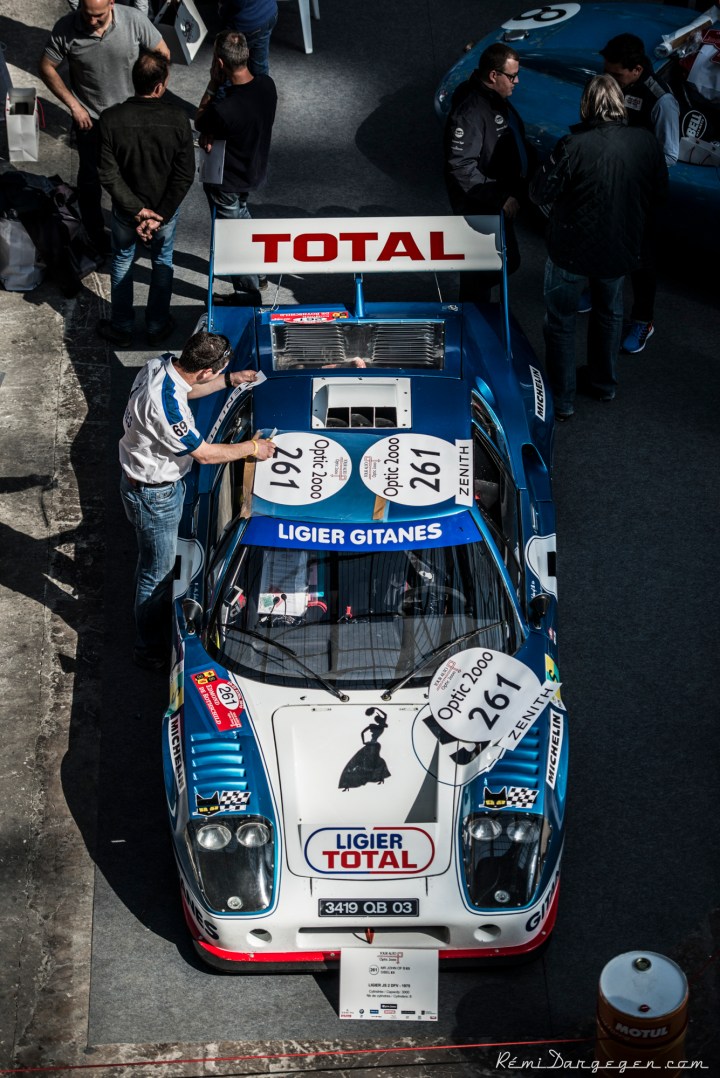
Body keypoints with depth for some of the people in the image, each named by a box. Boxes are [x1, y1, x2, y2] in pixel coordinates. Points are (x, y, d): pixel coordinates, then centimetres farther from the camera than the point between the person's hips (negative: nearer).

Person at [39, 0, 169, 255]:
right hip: (89, 119, -1)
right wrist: (73, 105, -12)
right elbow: (47, 68, -9)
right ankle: (95, 233, 40)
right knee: (90, 178, 16)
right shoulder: (65, 29, -23)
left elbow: (162, 54, -8)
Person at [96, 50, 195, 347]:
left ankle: (121, 328, 36)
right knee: (162, 263, 24)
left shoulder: (111, 119, -23)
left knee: (122, 262, 23)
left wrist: (137, 210, -14)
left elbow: (108, 174, -20)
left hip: (125, 209, 0)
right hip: (166, 208, 0)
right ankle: (157, 326, 37)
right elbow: (185, 175, -18)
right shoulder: (177, 119, -22)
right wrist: (159, 216, -15)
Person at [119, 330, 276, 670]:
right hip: (154, 496, -9)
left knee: (157, 564, 30)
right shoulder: (166, 405, -39)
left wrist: (231, 380, 10)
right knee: (157, 572, 11)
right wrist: (252, 448, -13)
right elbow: (204, 454, -26)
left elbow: (185, 389, 13)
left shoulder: (162, 364, -13)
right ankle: (150, 651, 29)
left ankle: (159, 615, 53)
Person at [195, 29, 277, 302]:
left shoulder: (222, 109, -39)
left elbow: (199, 123, -15)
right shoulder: (267, 85, -18)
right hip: (255, 169, 7)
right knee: (240, 214, 34)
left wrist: (213, 85, -19)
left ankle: (248, 292, 34)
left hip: (227, 183, -7)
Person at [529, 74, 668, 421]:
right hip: (621, 249, 4)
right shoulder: (646, 142, -12)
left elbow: (540, 193, -17)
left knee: (561, 321, 15)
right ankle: (603, 383, 43)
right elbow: (659, 193, 1)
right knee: (609, 313, 27)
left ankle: (561, 399, 21)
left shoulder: (574, 145, -25)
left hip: (571, 249, -4)